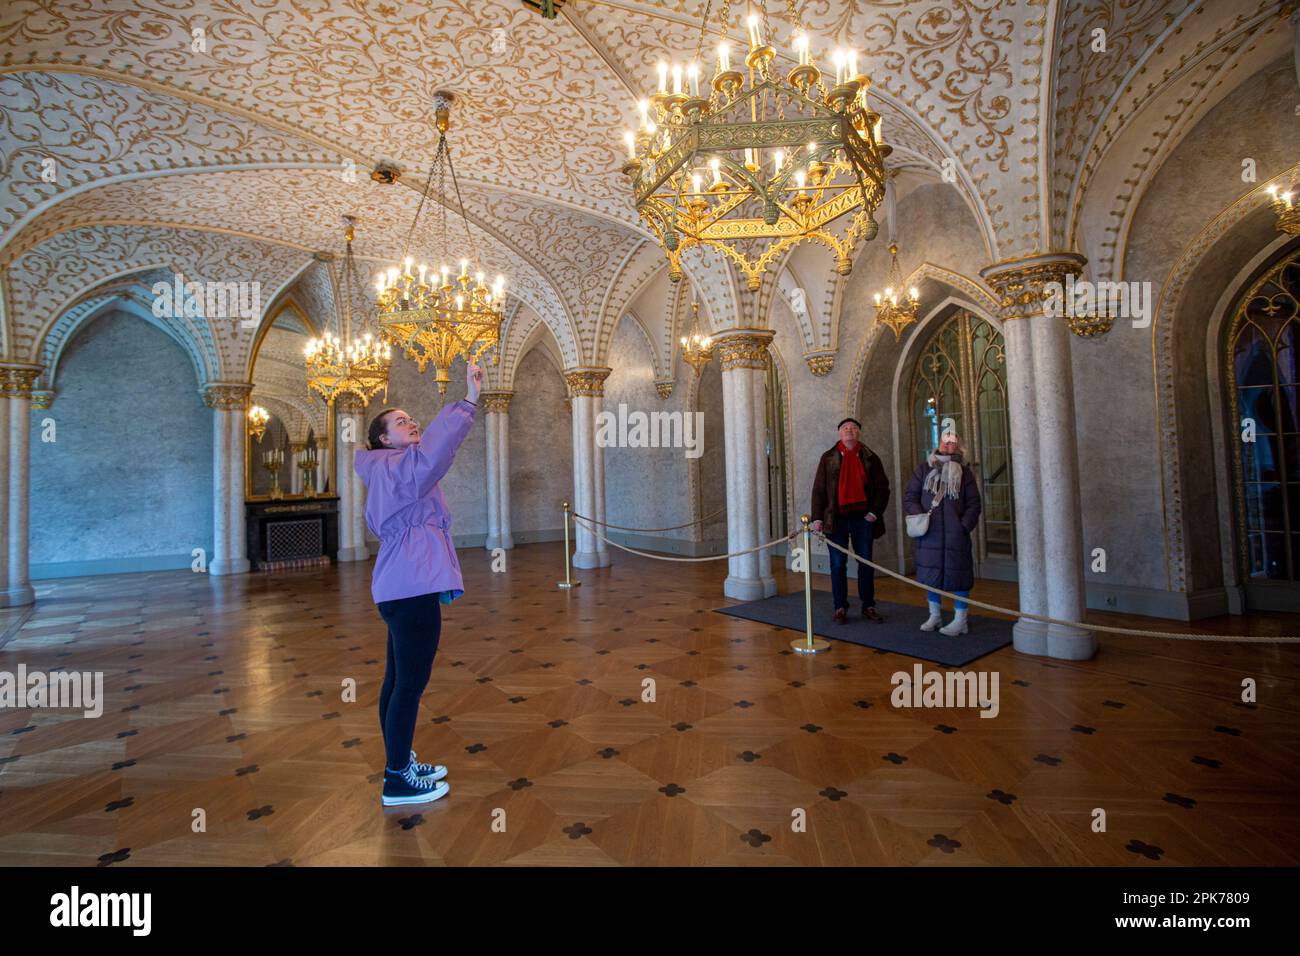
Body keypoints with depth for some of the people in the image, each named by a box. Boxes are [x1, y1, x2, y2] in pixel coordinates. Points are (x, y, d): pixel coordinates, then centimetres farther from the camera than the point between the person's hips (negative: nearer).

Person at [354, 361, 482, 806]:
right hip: (413, 589, -11)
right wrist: (468, 402, -36)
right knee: (410, 683, -3)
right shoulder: (396, 467, -11)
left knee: (399, 680, 17)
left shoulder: (393, 473, 22)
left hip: (403, 589, 11)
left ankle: (400, 764, 29)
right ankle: (397, 782, 9)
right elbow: (434, 450, -31)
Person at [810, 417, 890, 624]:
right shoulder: (828, 458, 5)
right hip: (837, 519, -1)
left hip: (863, 518, 1)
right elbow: (818, 490, 1)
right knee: (838, 564, 3)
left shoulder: (871, 458, 7)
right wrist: (817, 518, -7)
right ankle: (840, 608, 12)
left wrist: (875, 512, -6)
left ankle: (868, 606, 20)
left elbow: (883, 488, 7)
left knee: (866, 563, 9)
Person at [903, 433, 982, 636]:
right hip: (930, 533, 1)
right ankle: (934, 615, 27)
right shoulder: (923, 469, 9)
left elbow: (974, 503, 5)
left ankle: (960, 620, 14)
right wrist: (920, 517, -8)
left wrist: (965, 525, -7)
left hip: (956, 534, -1)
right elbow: (909, 497, 7)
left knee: (959, 573, 1)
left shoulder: (964, 471, 7)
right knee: (931, 573, 10)